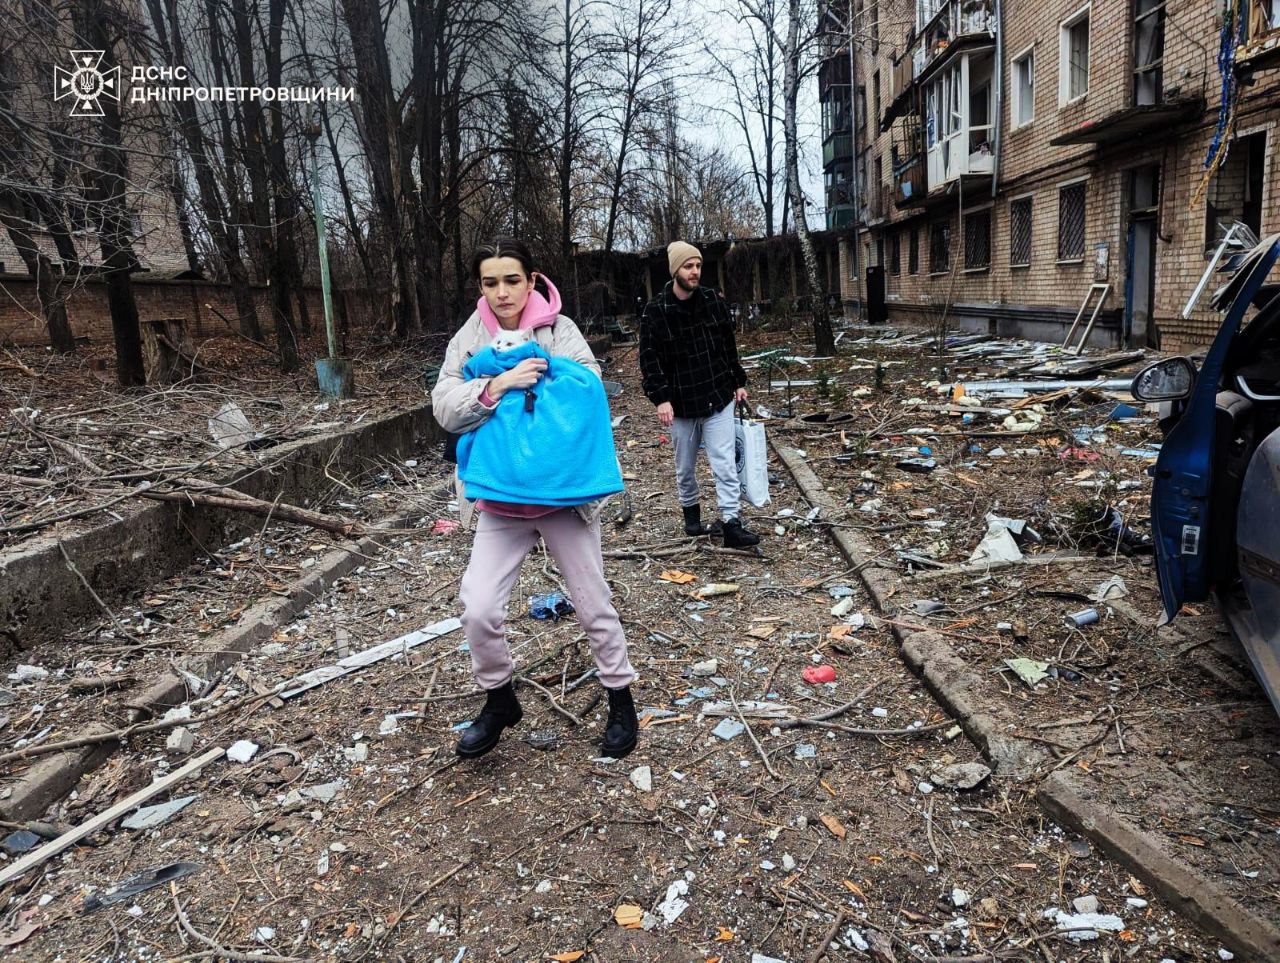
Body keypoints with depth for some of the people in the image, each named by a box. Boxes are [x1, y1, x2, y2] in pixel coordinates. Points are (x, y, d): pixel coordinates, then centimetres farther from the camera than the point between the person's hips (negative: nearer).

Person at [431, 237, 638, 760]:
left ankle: (621, 700, 30)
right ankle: (499, 698, 21)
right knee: (478, 609, -7)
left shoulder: (561, 330, -2)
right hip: (499, 500, 2)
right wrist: (498, 385, -24)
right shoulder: (468, 339, 2)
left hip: (562, 494, -1)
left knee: (593, 604, 8)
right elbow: (444, 408, -10)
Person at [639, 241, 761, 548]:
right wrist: (660, 398, -16)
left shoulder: (714, 301, 1)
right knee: (685, 468, 15)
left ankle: (732, 526, -2)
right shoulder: (655, 312, -8)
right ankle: (691, 514, 36)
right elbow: (650, 359, -8)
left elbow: (729, 346, 11)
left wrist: (738, 382, 13)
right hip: (681, 405, -1)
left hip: (719, 399, 1)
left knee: (726, 465, -4)